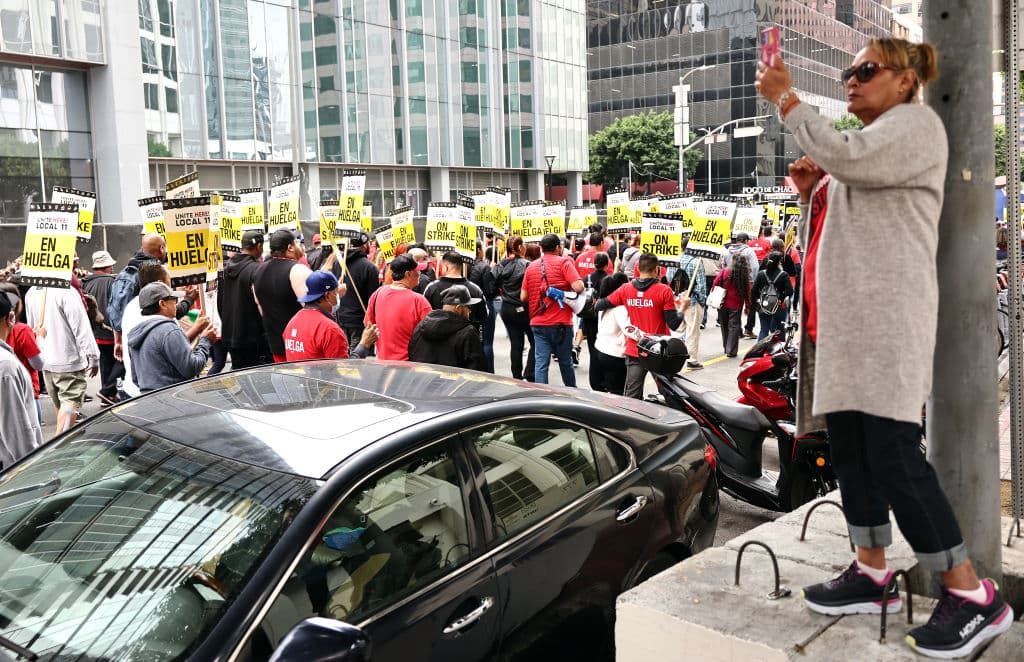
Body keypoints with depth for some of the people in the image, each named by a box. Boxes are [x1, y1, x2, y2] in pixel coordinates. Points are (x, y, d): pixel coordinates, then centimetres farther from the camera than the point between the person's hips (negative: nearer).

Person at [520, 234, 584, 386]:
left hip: (538, 323, 3)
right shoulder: (564, 262, -5)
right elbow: (578, 287, -17)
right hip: (561, 322, -3)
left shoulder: (531, 267, 8)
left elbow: (523, 297, 9)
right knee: (565, 361, 12)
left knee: (540, 363, 2)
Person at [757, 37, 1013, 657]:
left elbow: (842, 156, -21)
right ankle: (872, 573, 15)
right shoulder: (868, 143, 25)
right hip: (845, 317, 9)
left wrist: (787, 99, -11)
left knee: (893, 454, -14)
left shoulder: (917, 122, -2)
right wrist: (811, 194, 12)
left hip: (889, 315, -9)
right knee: (850, 447, 7)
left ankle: (972, 594, -4)